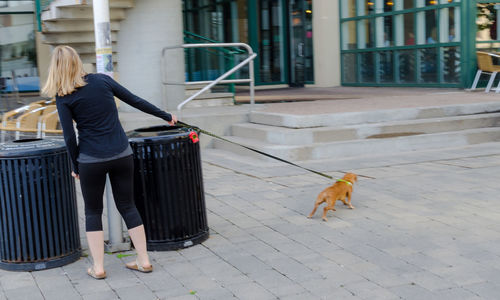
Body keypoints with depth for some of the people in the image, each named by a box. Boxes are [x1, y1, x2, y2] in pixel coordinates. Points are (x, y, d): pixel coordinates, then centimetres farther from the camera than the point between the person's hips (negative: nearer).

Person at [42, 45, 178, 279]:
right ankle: (144, 260, 17)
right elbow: (135, 101, 8)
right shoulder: (102, 80, 3)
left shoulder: (63, 97, -5)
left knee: (93, 212, 13)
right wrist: (166, 116, 18)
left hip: (91, 160, -3)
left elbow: (69, 136, -7)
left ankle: (98, 267, 13)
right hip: (121, 155, 3)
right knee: (127, 206, 14)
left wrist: (75, 167, 7)